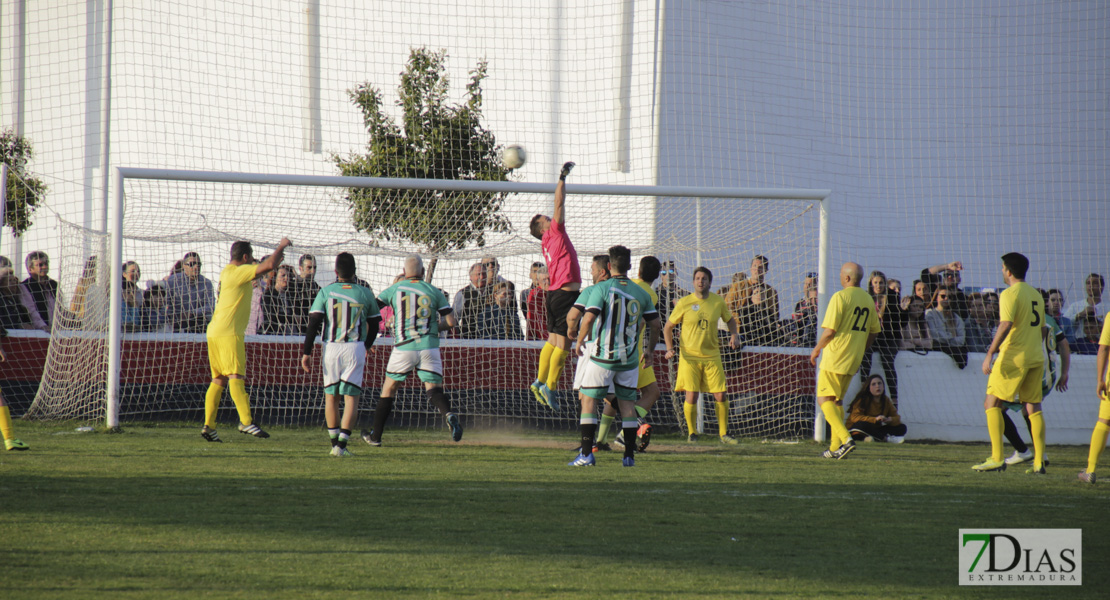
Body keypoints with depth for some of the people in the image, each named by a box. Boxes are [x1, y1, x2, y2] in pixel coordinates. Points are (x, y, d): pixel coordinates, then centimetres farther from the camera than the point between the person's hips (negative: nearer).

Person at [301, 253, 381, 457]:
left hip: (331, 348, 0)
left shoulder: (326, 292, -2)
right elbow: (374, 326, 13)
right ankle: (341, 444, -10)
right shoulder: (365, 294, 3)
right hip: (355, 348, 0)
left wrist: (307, 353, -1)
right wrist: (366, 347, 30)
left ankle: (334, 443, 16)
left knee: (331, 396, 13)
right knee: (351, 397, 0)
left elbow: (313, 324, -6)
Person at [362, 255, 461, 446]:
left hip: (403, 348, 0)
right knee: (434, 389, -1)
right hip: (429, 347, 0)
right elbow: (451, 322, 4)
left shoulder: (394, 289, 6)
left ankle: (375, 436, 18)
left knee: (388, 389, 13)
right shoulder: (434, 292, 7)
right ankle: (449, 414, -33)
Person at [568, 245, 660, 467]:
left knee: (588, 399, 3)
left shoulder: (602, 289, -8)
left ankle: (586, 454, -5)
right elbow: (655, 324, 9)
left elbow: (589, 318, -18)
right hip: (630, 358, 4)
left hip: (603, 356, -4)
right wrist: (649, 351, 23)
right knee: (627, 403, 11)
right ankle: (629, 455, 10)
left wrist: (579, 341, -2)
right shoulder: (641, 293, 5)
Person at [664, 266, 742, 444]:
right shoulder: (684, 303, -4)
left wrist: (734, 335, 3)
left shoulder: (718, 302, 2)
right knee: (691, 397, -9)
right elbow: (668, 327, 6)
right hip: (689, 356, -2)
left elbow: (729, 319, 22)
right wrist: (670, 348, -7)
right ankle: (692, 433, 11)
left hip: (712, 356, 2)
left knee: (721, 396, -2)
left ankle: (723, 433, 14)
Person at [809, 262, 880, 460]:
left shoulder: (840, 297, -13)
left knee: (824, 400, -4)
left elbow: (829, 331, -16)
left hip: (835, 358, -7)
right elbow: (873, 332, 15)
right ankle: (836, 447, 14)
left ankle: (845, 439, -20)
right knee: (837, 401, 17)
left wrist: (816, 350, -1)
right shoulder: (868, 300, 9)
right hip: (853, 361, 7)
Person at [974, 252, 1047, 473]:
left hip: (1014, 357, -7)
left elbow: (1005, 325, -20)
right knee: (1033, 408, 8)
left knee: (991, 404, -2)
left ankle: (997, 458, -11)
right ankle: (1039, 462, 3)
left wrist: (990, 353, -21)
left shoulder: (1010, 294, -9)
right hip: (1035, 359, 7)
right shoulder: (1036, 295, 15)